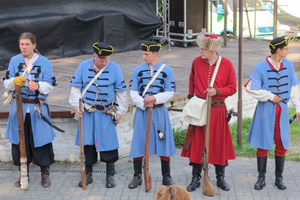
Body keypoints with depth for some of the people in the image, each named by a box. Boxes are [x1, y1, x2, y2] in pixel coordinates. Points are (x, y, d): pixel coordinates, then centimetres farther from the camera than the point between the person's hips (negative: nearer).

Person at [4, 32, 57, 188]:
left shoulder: (44, 62, 1)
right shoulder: (14, 60, 6)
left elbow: (50, 85, -2)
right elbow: (7, 84, 2)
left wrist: (38, 86, -22)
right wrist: (15, 81, -21)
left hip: (38, 108, -2)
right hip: (19, 107, 2)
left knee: (41, 140, -3)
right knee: (20, 141, 5)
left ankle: (45, 174, 9)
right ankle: (24, 174, 18)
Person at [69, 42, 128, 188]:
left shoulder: (115, 68, -3)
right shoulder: (84, 66, -2)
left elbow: (121, 91, 4)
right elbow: (76, 87, 4)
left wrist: (120, 111, 3)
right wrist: (77, 105, -6)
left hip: (107, 113, -1)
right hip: (87, 112, 1)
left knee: (108, 143, 0)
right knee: (88, 143, 7)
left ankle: (110, 176, 14)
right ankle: (88, 175, 21)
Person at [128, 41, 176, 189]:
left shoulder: (167, 70, 1)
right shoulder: (138, 70, 4)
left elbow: (170, 93, -3)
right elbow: (133, 92, 2)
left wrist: (154, 98, -18)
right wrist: (143, 103, -16)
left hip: (160, 111, -1)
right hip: (142, 112, 1)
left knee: (164, 144, 3)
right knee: (138, 144, 2)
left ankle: (166, 177, 16)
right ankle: (137, 176, 15)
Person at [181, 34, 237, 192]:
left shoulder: (227, 64, -6)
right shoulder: (197, 62, 0)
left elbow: (232, 88, -2)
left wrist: (217, 91, -17)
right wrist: (191, 95, 7)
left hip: (217, 110, -1)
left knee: (219, 143, 7)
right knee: (197, 143, 3)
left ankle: (220, 178, 22)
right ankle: (196, 178, 14)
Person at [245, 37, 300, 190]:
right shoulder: (261, 67, -12)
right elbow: (251, 88, -11)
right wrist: (270, 96, -12)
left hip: (282, 109, 4)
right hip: (266, 110, -4)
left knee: (282, 145, 7)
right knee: (263, 145, 4)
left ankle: (279, 178, 20)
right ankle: (261, 178, 15)